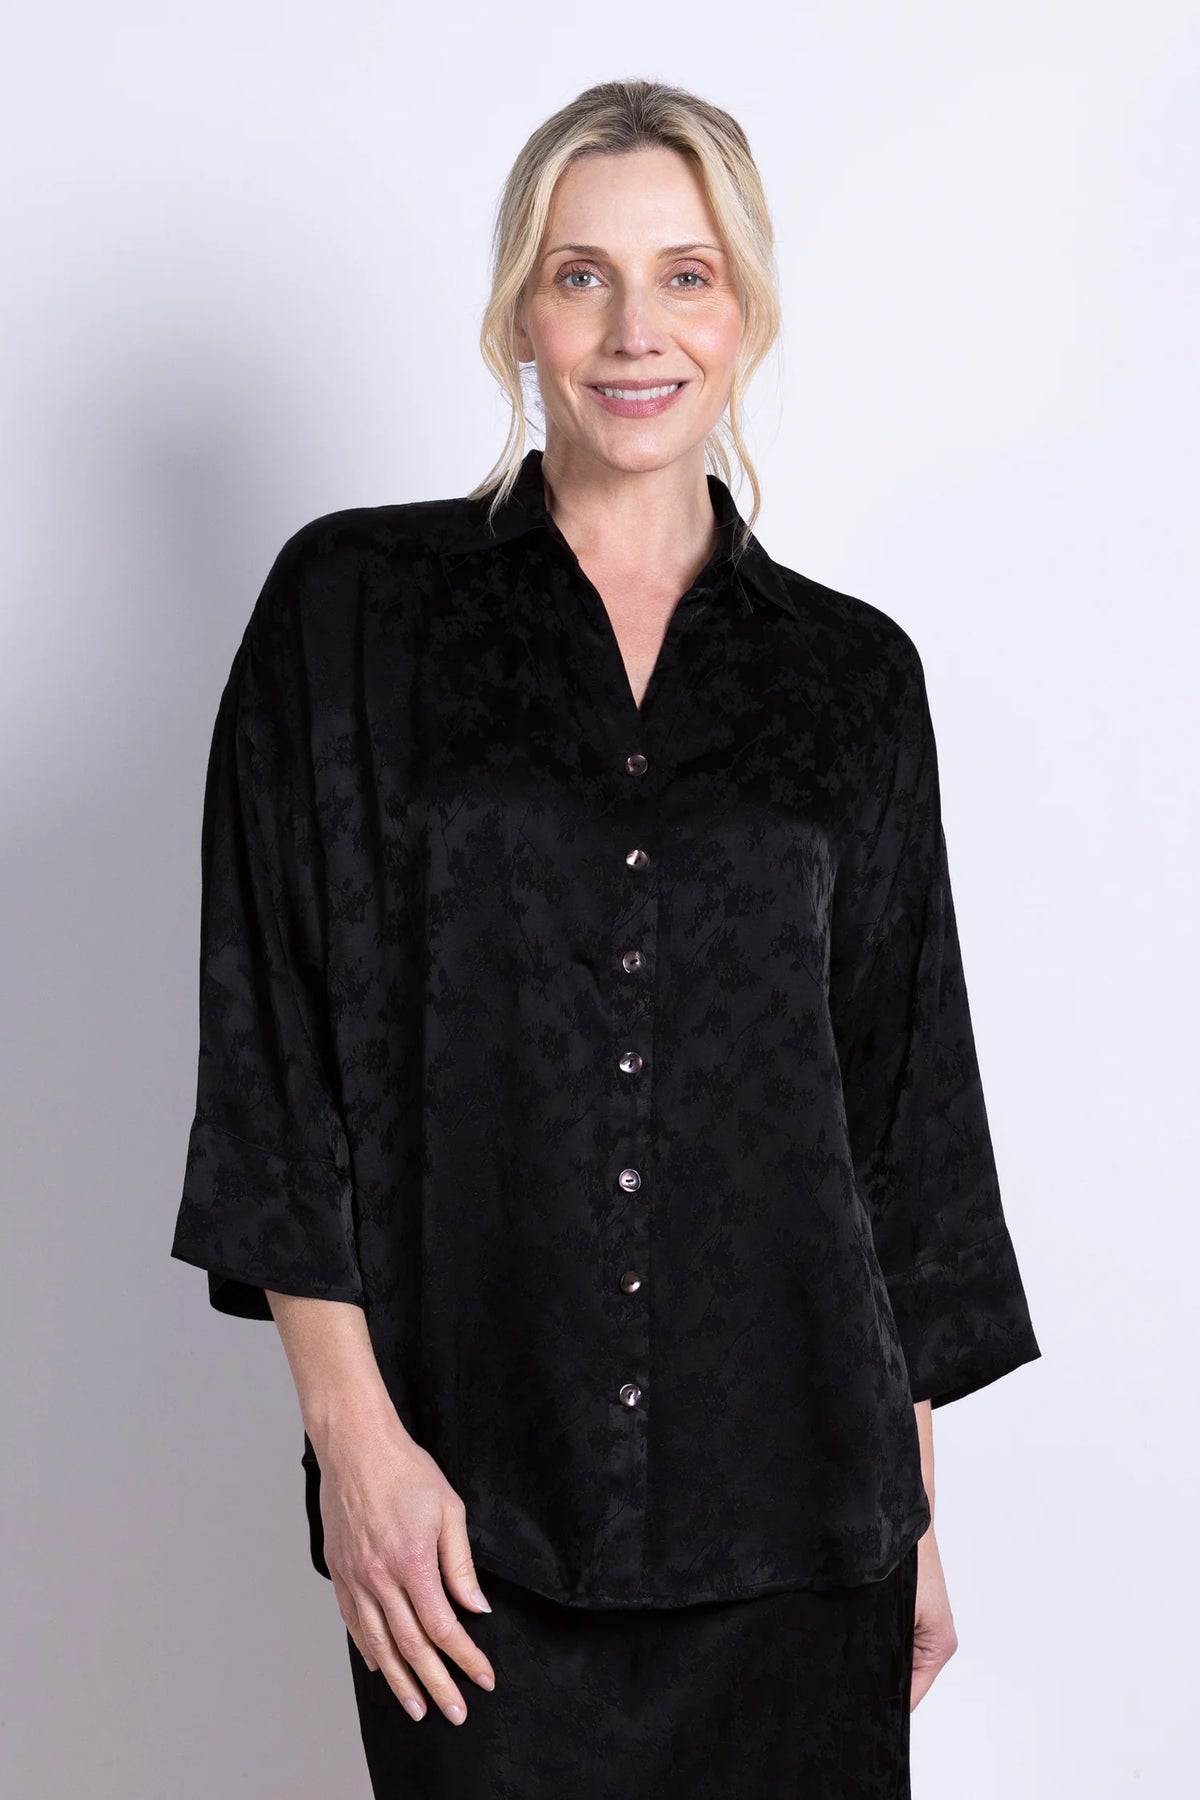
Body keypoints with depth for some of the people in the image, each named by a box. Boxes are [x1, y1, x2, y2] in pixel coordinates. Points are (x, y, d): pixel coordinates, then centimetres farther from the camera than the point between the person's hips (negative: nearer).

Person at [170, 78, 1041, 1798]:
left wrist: (915, 1506, 9)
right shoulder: (354, 607, 1)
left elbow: (904, 1092, 9)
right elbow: (278, 1029, -3)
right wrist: (353, 1430, -10)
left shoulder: (854, 674, 6)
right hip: (470, 1496, -1)